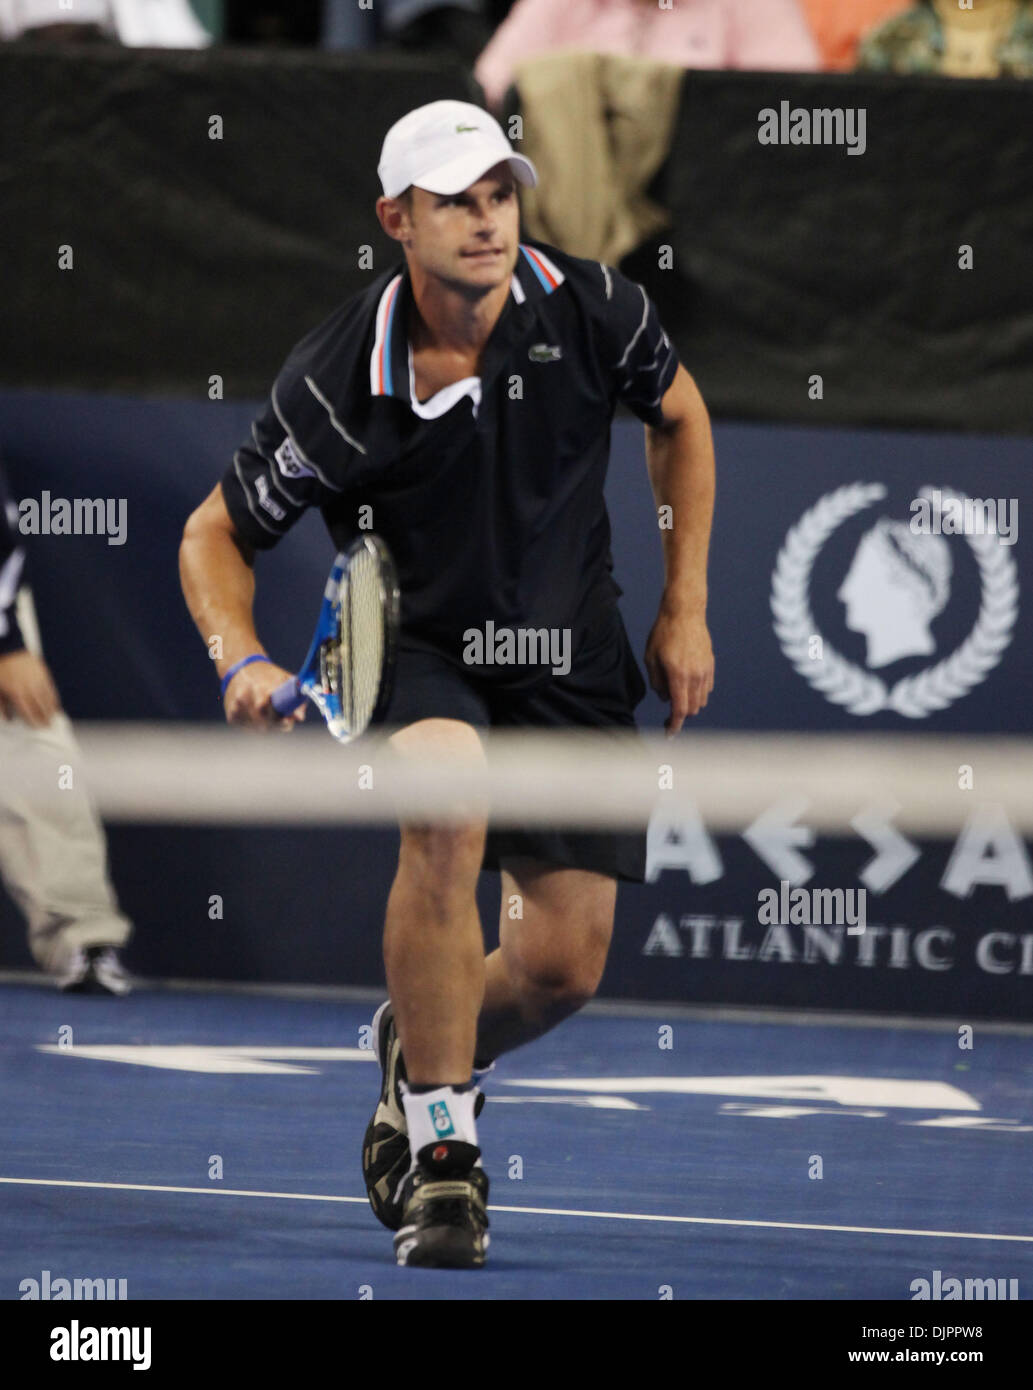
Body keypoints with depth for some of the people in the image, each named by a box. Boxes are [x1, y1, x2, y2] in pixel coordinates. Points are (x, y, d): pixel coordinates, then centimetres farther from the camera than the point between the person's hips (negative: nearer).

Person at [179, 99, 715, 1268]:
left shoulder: (589, 308, -12)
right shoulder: (337, 383, -19)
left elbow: (678, 418, 10)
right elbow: (217, 534, -6)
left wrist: (684, 611, 9)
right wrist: (242, 659, -25)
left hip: (573, 665, 3)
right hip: (420, 651, -3)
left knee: (566, 961, -5)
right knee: (446, 810, -36)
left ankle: (421, 1054, 32)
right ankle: (441, 1144, -23)